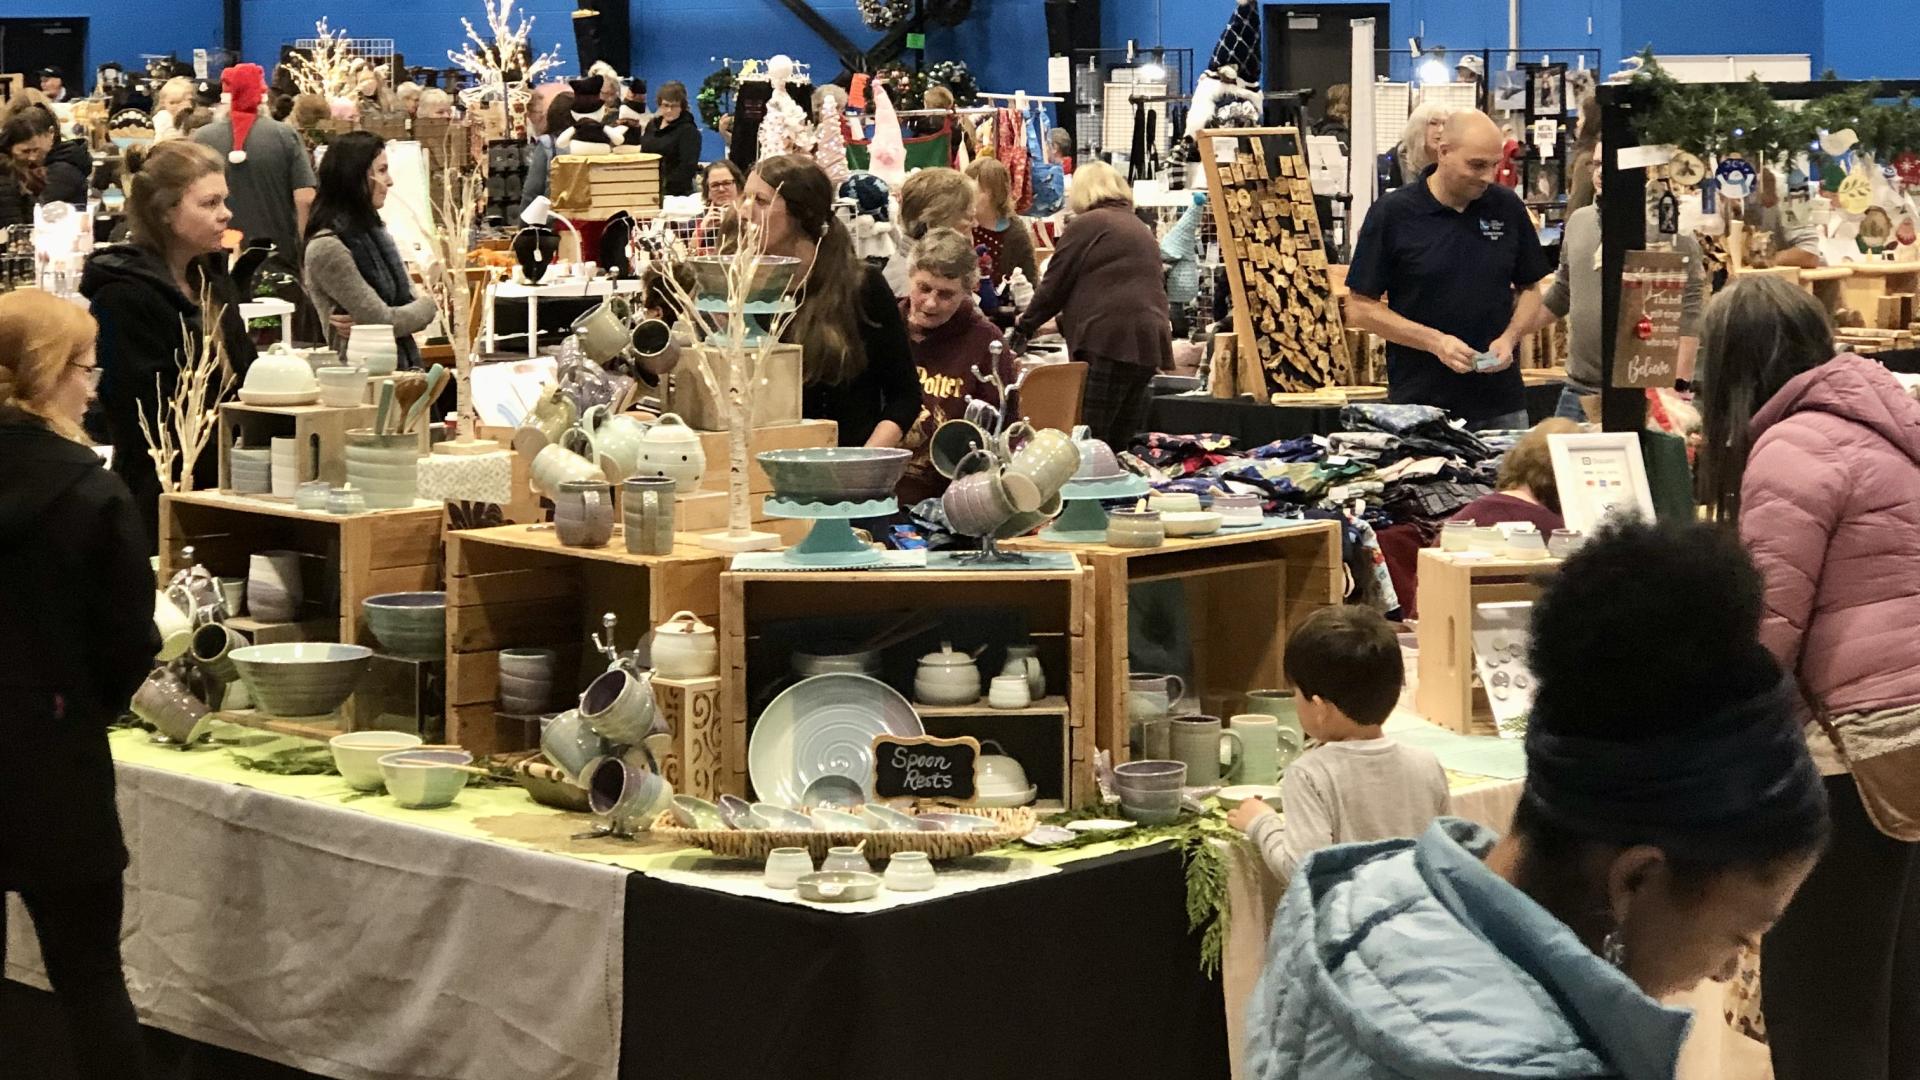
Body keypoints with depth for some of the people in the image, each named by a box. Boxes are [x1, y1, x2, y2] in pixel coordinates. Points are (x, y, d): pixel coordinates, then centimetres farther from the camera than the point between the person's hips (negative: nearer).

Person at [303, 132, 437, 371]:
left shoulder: (376, 233, 13)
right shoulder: (327, 248, -11)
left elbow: (418, 300, 10)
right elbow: (384, 322, -12)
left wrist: (368, 324, -8)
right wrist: (427, 305, 5)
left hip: (402, 368, 7)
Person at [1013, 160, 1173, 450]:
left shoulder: (1086, 225, 1)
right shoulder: (1141, 229, 26)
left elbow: (1055, 285, 2)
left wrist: (1026, 325, 19)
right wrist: (1062, 322, 39)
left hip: (1110, 341, -8)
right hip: (1149, 342, 8)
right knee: (1121, 445, 6)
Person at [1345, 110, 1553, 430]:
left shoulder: (1508, 208, 5)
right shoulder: (1391, 214, -6)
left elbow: (1529, 291, 15)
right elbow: (1360, 308, -5)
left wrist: (1509, 338, -6)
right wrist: (1435, 342, -14)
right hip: (1420, 403, -3)